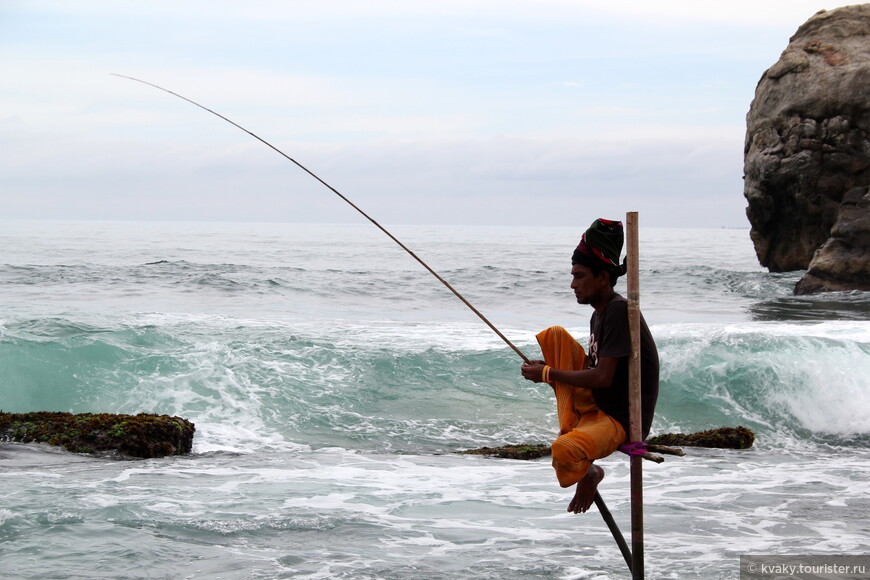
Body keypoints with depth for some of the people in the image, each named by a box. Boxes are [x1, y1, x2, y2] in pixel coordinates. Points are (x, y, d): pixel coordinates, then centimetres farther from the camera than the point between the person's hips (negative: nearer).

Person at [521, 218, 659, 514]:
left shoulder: (619, 312, -19)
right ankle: (569, 427, 1)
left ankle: (589, 473, 2)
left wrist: (549, 374, -13)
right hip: (593, 404, 9)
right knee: (555, 334, 3)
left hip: (620, 421, -9)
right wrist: (548, 367, 5)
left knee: (563, 452, -38)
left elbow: (603, 378, -24)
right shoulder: (599, 314, 11)